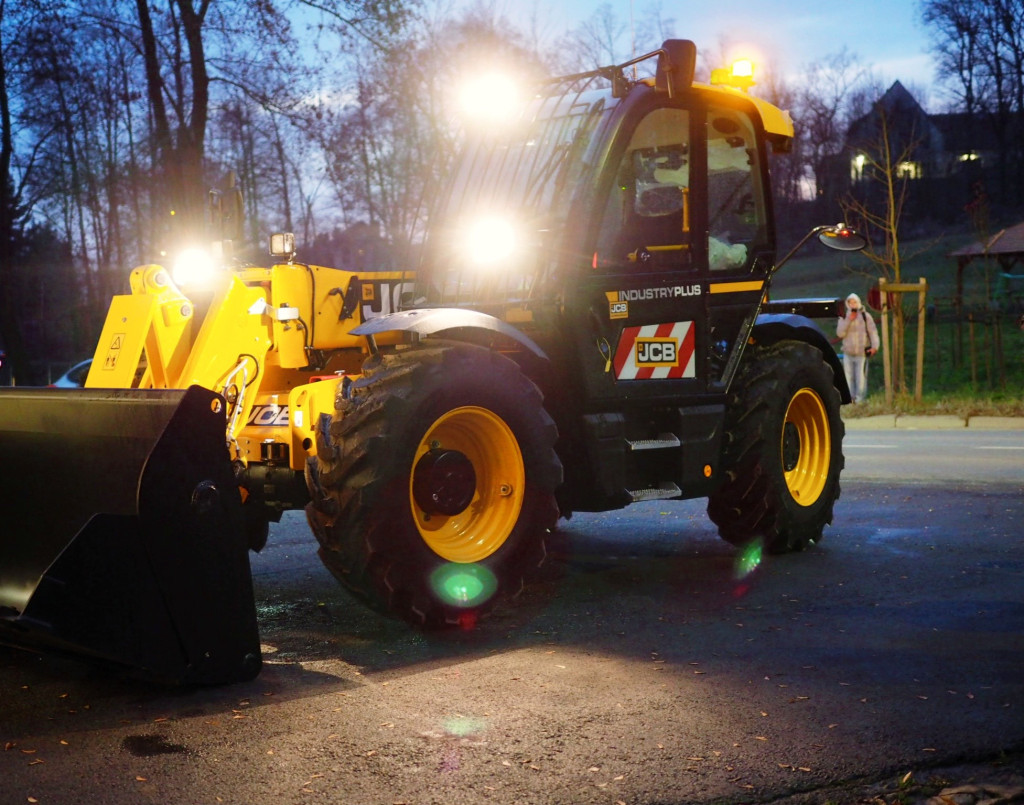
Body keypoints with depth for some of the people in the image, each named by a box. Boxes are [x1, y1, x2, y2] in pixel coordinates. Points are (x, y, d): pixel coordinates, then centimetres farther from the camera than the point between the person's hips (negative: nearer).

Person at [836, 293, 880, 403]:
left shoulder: (865, 316, 1)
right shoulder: (844, 318, 10)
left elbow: (873, 332, -4)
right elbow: (840, 333, -4)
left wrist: (874, 346, -18)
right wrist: (848, 320, -13)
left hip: (862, 353, -3)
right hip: (848, 354, 3)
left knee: (861, 378, -8)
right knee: (848, 378, 5)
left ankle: (860, 400, -3)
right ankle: (851, 399, 13)